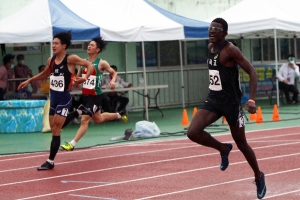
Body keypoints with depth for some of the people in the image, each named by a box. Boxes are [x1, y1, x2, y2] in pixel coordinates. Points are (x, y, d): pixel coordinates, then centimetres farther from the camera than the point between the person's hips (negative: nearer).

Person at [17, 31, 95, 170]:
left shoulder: (70, 59, -15)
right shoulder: (51, 60, 5)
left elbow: (90, 65, -13)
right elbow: (44, 74, 24)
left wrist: (85, 78, -31)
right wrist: (29, 81, 20)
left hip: (63, 98, -7)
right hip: (53, 98, 7)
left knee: (56, 130, -7)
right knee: (53, 129, 13)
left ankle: (50, 161, -2)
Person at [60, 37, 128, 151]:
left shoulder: (101, 63, -10)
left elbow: (114, 73, 2)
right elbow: (77, 77, 14)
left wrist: (113, 81, -19)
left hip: (95, 96, -7)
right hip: (85, 95, 7)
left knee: (84, 119, -13)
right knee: (98, 119, 23)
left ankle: (72, 144, -11)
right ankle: (119, 115, 49)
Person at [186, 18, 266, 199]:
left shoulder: (230, 50, -17)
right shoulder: (210, 47, 6)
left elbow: (252, 72, -18)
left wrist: (252, 100, -27)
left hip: (231, 102, -6)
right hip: (213, 99, 6)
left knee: (241, 144, 6)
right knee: (193, 132, -15)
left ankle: (259, 177, 30)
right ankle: (224, 149, 12)